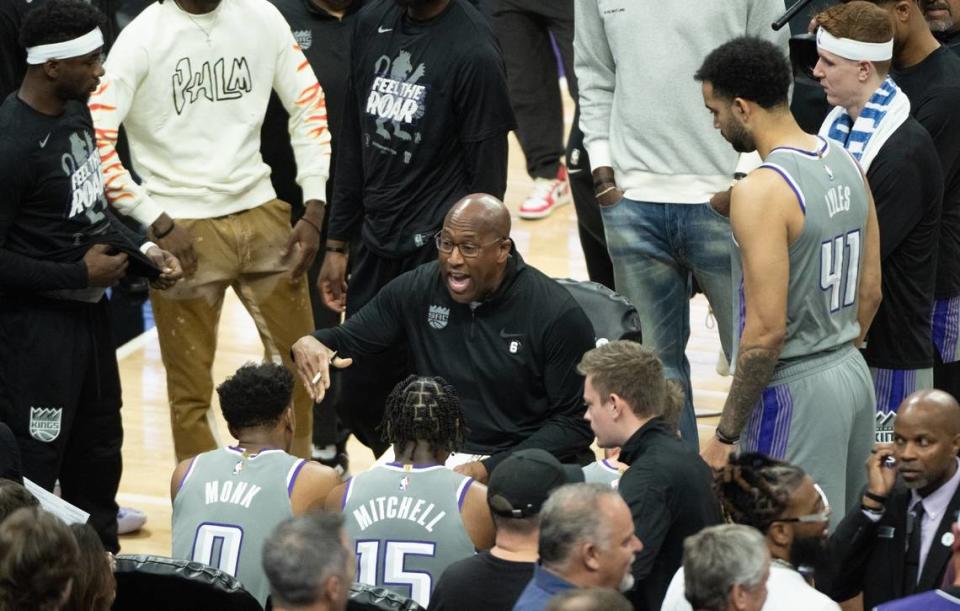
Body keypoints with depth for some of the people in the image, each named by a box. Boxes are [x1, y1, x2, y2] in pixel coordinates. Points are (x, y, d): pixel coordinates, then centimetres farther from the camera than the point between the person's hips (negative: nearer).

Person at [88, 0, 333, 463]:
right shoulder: (143, 38, -9)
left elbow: (309, 107, 11)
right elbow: (94, 138, -13)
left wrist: (314, 211, 4)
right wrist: (158, 223, -13)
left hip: (261, 215, 4)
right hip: (184, 229, -4)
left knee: (297, 359, 9)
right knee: (191, 388, 0)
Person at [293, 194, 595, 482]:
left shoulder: (557, 315, -11)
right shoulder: (417, 288, 1)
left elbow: (575, 422, -8)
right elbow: (346, 340, 10)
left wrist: (488, 470, -18)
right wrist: (310, 343, -15)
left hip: (510, 464, -4)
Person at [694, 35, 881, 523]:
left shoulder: (761, 192, -20)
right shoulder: (846, 165, 6)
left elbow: (767, 332, -22)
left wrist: (726, 436, -15)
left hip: (793, 392, -9)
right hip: (853, 376, 9)